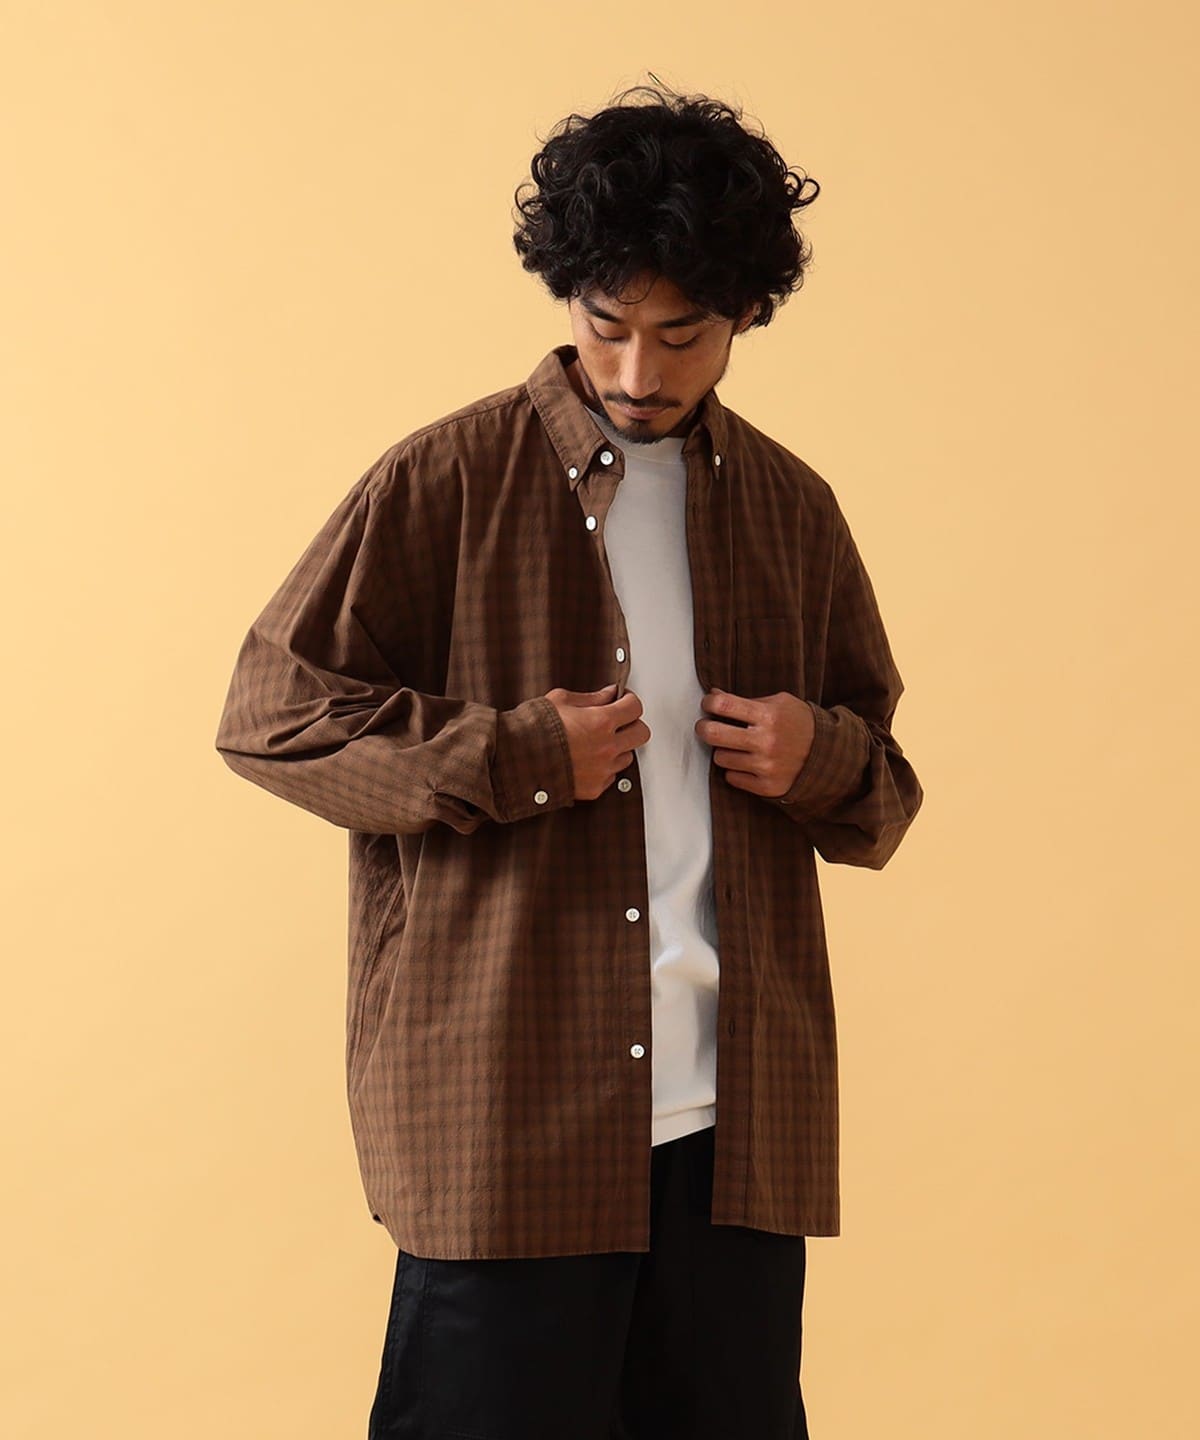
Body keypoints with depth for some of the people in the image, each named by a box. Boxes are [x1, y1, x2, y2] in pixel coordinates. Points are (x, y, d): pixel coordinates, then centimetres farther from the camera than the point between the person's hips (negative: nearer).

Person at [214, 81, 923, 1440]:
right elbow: (267, 714, -1)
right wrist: (515, 758, -11)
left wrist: (826, 756, -2)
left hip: (738, 1118, 4)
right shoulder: (447, 481, -1)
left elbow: (880, 794, 22)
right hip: (510, 1110, -4)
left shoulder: (791, 508, 13)